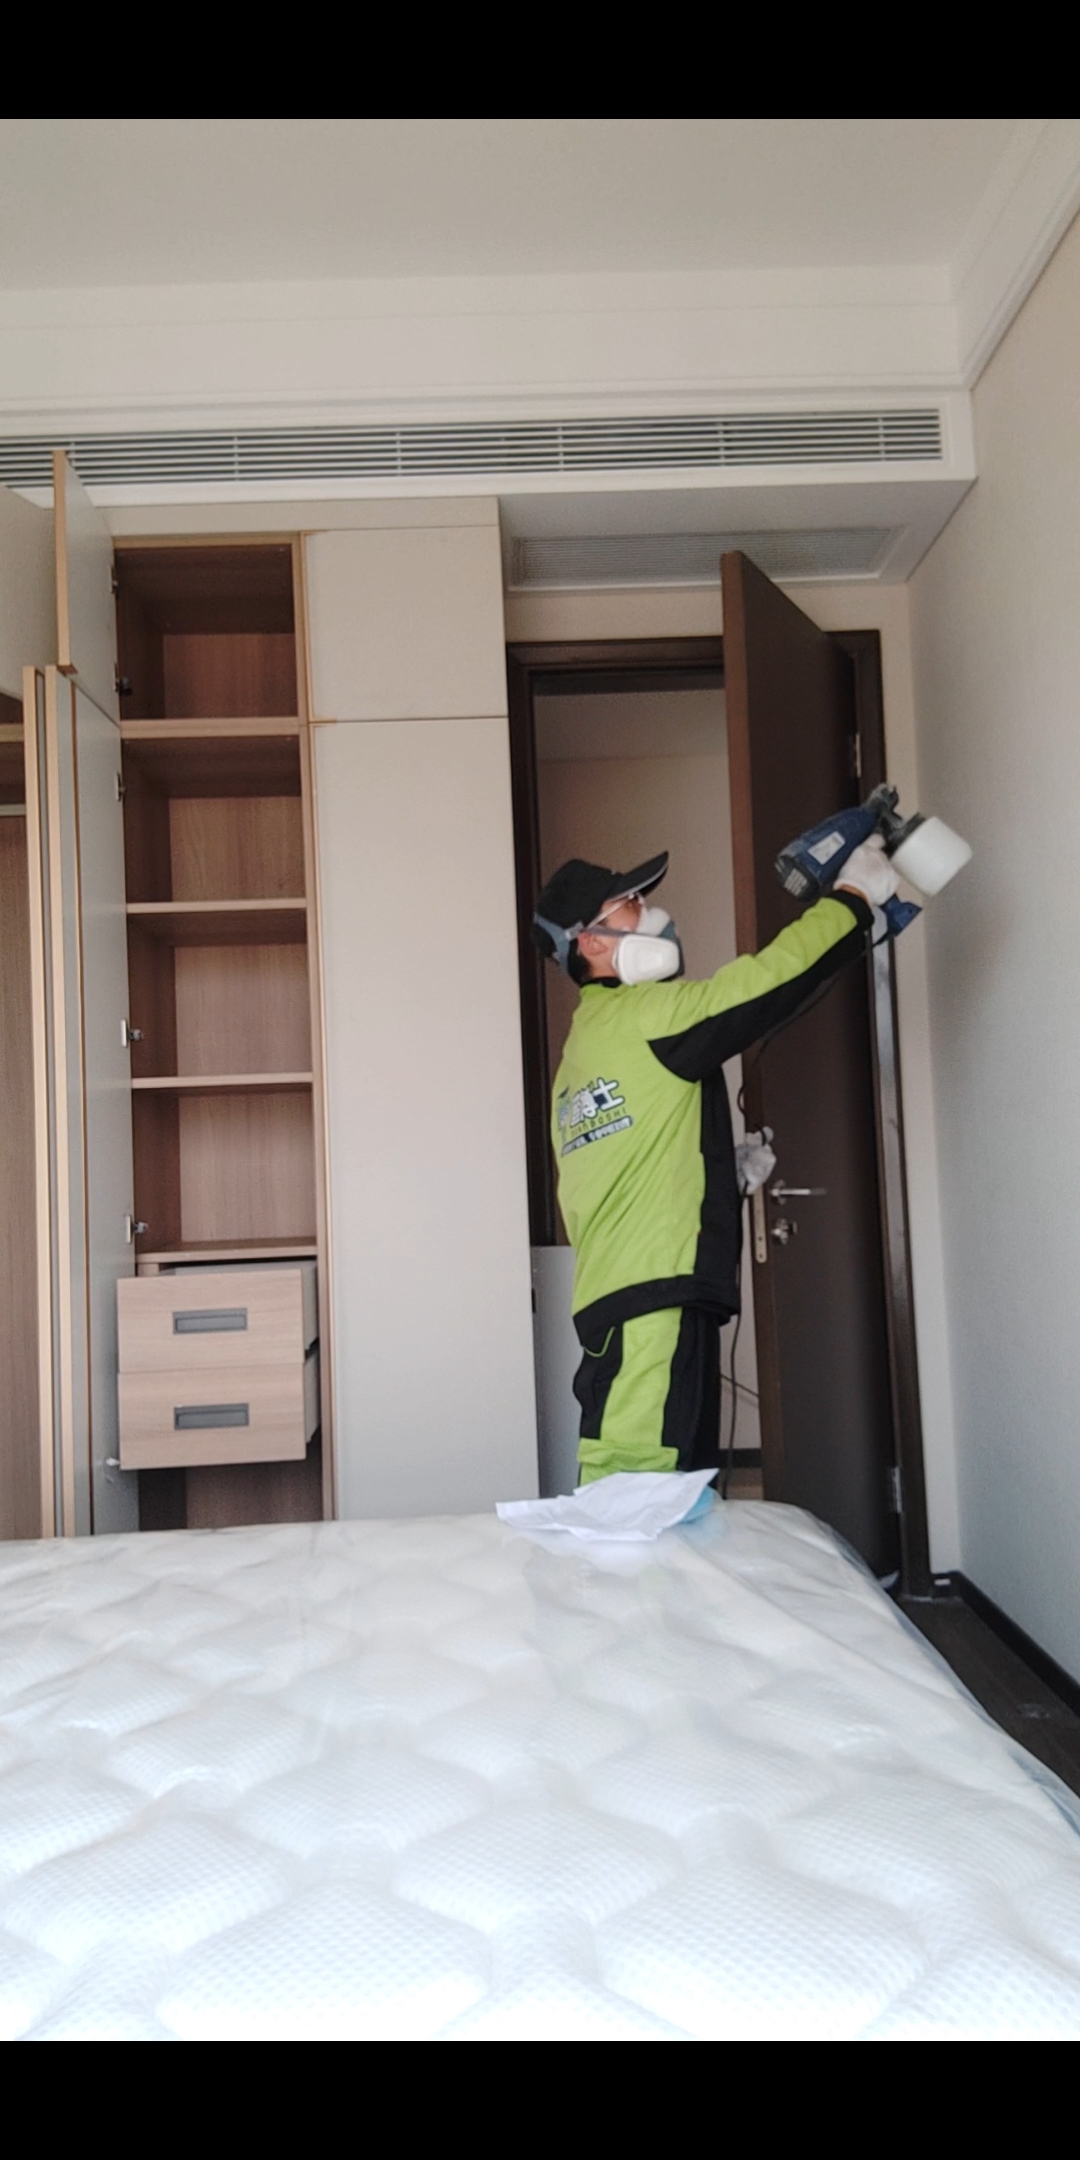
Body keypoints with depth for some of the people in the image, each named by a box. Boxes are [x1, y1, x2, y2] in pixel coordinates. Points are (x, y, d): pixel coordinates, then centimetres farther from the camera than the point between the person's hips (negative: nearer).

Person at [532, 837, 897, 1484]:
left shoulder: (581, 1046, 21)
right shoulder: (642, 1013, -6)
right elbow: (773, 976, -9)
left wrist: (724, 1173, 21)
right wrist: (856, 895, 4)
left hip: (612, 1299, 9)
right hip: (656, 1301, -9)